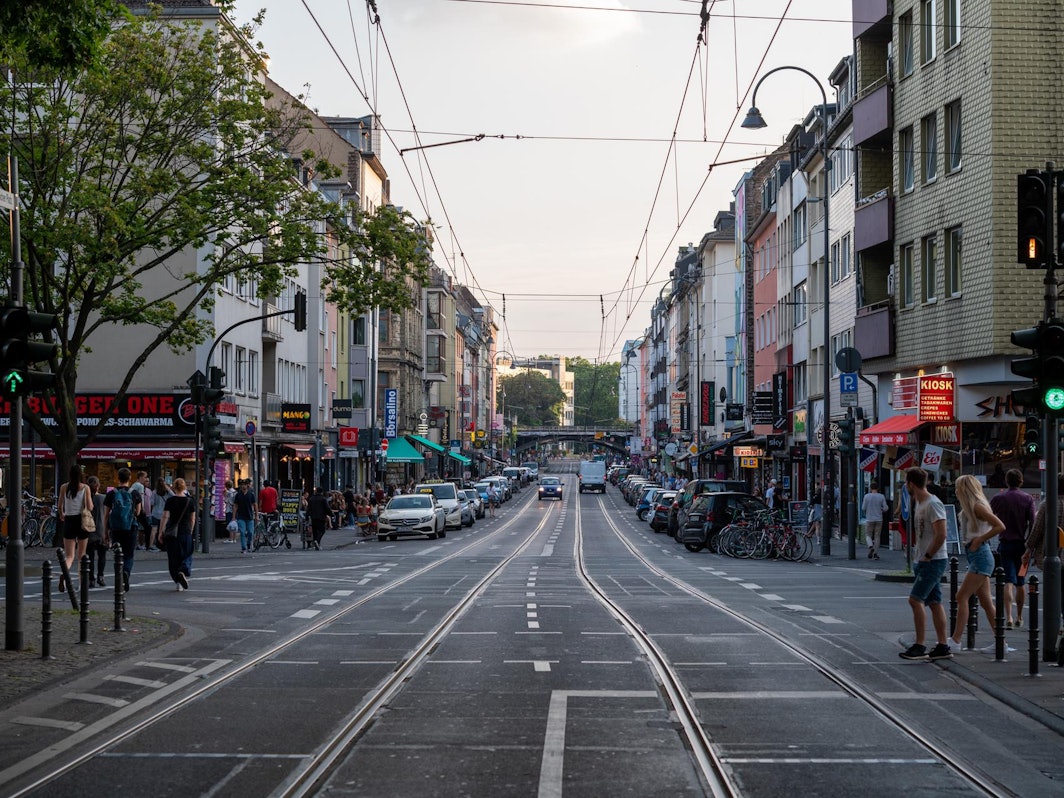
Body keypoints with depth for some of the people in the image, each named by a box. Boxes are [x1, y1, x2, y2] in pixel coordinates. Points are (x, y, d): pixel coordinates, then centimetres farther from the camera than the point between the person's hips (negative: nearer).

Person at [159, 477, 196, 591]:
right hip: (186, 532, 1)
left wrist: (161, 532, -2)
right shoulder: (190, 501, 2)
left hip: (171, 533, -1)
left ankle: (179, 583, 5)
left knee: (173, 557, 7)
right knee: (186, 556, 10)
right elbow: (193, 519, 6)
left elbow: (165, 517, -8)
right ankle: (183, 571, -20)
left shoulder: (170, 500, -5)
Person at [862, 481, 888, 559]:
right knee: (877, 536, 8)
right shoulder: (881, 497, -3)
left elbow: (863, 508, -5)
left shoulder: (867, 496, -6)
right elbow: (885, 509, -3)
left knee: (868, 534, 11)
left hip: (869, 519, -1)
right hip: (879, 519, 1)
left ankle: (871, 546, -15)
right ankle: (875, 553, 7)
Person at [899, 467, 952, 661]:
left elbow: (941, 534, -22)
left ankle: (919, 646, -10)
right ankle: (942, 646, 12)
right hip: (923, 562, 10)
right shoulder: (918, 504, 15)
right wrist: (920, 558, 14)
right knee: (934, 603, 9)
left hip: (933, 561, -10)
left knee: (915, 599, -13)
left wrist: (927, 556, -17)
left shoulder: (933, 504, -16)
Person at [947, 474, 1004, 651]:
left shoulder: (977, 506, -13)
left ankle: (955, 641, -13)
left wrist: (979, 540, -16)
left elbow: (1000, 526, -22)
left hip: (980, 556, -10)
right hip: (979, 558, 10)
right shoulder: (971, 507, 15)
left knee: (962, 596, -11)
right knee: (986, 602, 9)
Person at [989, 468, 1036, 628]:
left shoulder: (999, 498, -2)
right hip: (1022, 544, 1)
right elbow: (1033, 523, -8)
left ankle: (1009, 617, -21)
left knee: (1009, 581, -5)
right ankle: (1019, 618, 25)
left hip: (1005, 544, -1)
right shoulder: (1028, 499, -2)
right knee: (1020, 582, 15)